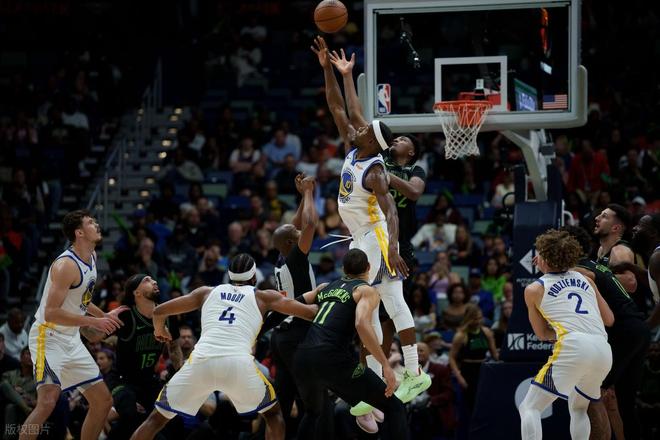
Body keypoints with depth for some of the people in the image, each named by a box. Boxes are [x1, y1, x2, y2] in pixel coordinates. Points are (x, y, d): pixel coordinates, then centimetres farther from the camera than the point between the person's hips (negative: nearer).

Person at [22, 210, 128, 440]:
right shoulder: (67, 265, -21)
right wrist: (94, 322, -26)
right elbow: (51, 312, -26)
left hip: (71, 340, 10)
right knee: (47, 401, -25)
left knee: (103, 401, 10)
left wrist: (105, 316, 17)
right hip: (49, 336, -10)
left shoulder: (92, 257, 9)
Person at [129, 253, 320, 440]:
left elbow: (159, 311, 30)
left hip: (200, 362, 1)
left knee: (157, 418, 15)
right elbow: (309, 312, 20)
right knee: (273, 413, 24)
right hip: (239, 363, -1)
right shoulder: (263, 297, 20)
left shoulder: (206, 292, 25)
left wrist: (159, 330, 52)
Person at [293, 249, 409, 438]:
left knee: (312, 412, 36)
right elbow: (362, 324, -14)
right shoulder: (367, 291, 5)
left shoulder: (326, 287, 25)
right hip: (332, 359, -6)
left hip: (303, 358, 6)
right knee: (394, 408, 3)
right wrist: (385, 365, -16)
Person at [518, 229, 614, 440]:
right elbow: (609, 319, 26)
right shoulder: (585, 279, 24)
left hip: (573, 346, -5)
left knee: (530, 407, 1)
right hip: (604, 350, 5)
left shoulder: (534, 290, 13)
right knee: (578, 408, 27)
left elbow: (542, 333, 23)